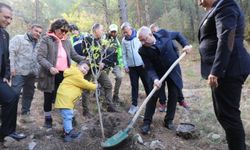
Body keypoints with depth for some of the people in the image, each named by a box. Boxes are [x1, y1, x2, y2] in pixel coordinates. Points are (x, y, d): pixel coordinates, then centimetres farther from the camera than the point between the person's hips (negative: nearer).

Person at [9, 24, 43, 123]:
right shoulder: (19, 38, 0)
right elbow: (11, 52, -9)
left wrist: (38, 70, 8)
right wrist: (12, 67, -17)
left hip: (32, 73, 6)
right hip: (19, 72, -6)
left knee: (28, 94, 12)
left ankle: (25, 114, 23)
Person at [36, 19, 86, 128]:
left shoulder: (66, 42, 13)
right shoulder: (46, 40, -4)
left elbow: (74, 55, 15)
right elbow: (40, 57, -11)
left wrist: (84, 60, -3)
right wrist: (50, 67, -26)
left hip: (64, 74, 4)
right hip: (50, 74, -4)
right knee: (49, 97, 11)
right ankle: (48, 118, 28)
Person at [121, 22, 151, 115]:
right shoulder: (124, 40, 3)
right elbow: (124, 54, 7)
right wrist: (125, 66, 2)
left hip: (142, 65, -2)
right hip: (131, 66, 3)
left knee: (147, 84, 6)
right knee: (134, 86, 8)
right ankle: (134, 105, 17)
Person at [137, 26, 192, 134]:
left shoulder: (164, 34, -16)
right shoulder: (143, 51, -19)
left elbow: (177, 35, 4)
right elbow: (149, 68, -17)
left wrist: (185, 44, -10)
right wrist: (155, 79, -34)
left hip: (173, 70, 2)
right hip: (158, 73, -1)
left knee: (173, 96, 4)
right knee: (153, 96, -5)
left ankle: (169, 121, 18)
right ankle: (147, 122, 7)